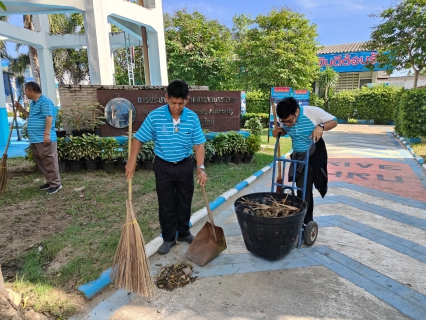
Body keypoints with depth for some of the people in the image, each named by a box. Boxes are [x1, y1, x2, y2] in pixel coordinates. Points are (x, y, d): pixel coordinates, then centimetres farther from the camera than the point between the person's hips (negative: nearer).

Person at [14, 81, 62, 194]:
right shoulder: (33, 103, 21)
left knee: (49, 161, -7)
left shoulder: (45, 101, -11)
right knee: (40, 162, 14)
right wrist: (22, 110, 21)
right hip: (34, 139, 11)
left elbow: (49, 117, -20)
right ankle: (50, 181, 23)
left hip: (44, 139, -11)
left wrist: (47, 133, -25)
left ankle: (56, 183, -1)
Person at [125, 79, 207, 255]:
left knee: (185, 201, 14)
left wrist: (200, 167, -16)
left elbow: (199, 144, -7)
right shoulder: (154, 116, -16)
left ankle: (184, 233, 34)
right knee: (166, 203, 8)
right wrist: (132, 162, -12)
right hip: (163, 166, -1)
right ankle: (169, 238, 24)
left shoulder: (193, 118, -11)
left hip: (185, 165, 2)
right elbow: (138, 139, -7)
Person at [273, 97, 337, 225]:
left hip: (314, 155, -4)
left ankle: (304, 221, 7)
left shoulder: (312, 112, -24)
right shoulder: (285, 119, -11)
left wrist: (321, 127, -34)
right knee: (303, 190, 9)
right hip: (298, 156, 4)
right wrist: (278, 131, -13)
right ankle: (307, 219, 23)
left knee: (304, 190, -11)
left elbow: (333, 121, -13)